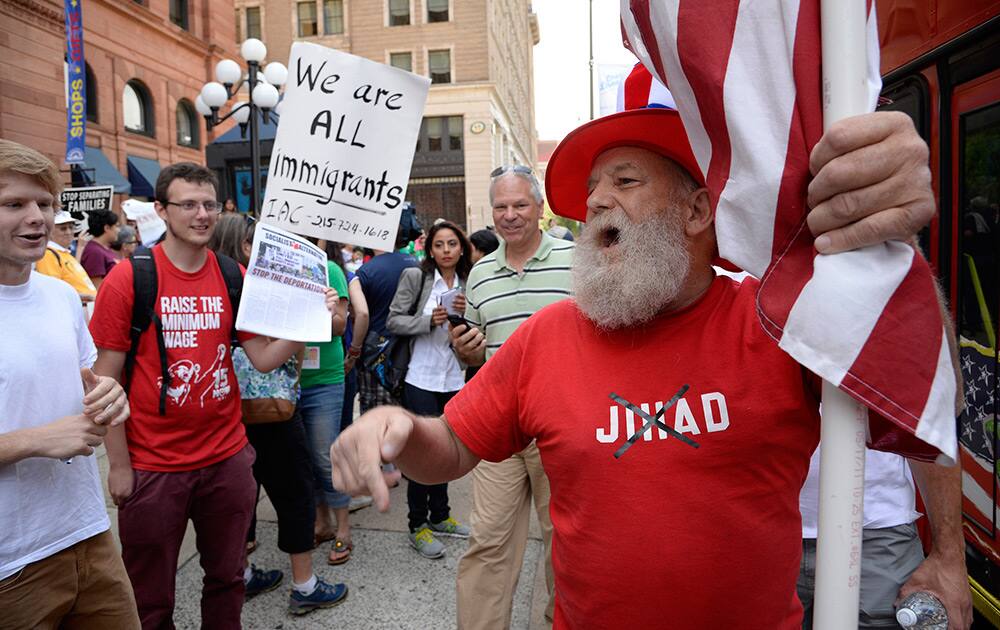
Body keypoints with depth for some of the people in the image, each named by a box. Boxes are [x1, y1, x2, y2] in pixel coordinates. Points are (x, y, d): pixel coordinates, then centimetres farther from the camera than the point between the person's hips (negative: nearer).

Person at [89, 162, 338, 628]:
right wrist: (118, 465, -7)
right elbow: (105, 380, -7)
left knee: (226, 578, 19)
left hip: (228, 458, 3)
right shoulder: (127, 279, -9)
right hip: (152, 466, -3)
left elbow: (263, 358, -1)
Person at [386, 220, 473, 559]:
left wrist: (465, 314, -12)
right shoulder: (415, 276, -6)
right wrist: (429, 320, -22)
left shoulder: (468, 283, 5)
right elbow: (394, 320, -9)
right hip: (421, 378, -4)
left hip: (453, 379, 5)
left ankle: (439, 516, 33)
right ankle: (418, 527, 17)